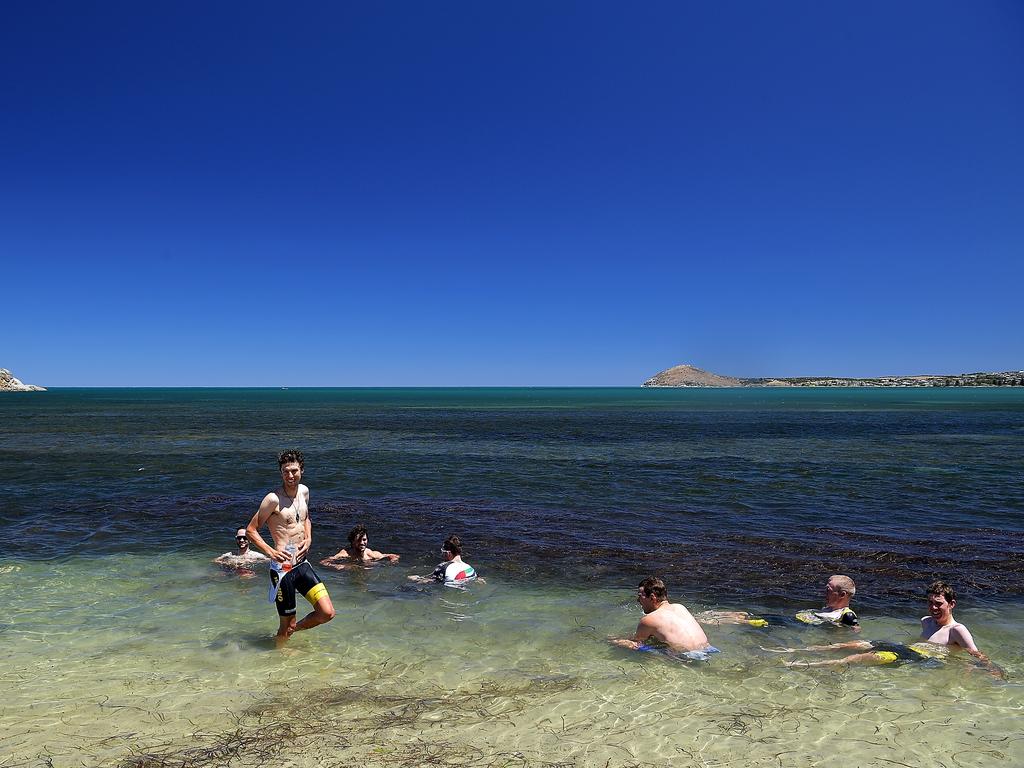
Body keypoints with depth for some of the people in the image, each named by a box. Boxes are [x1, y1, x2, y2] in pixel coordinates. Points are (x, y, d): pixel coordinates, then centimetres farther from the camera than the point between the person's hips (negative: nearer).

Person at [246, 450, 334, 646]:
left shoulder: (304, 491, 7)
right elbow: (250, 530, -8)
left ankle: (293, 629, 27)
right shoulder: (273, 499, -13)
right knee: (287, 625, 7)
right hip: (282, 568, -6)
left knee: (327, 613, 0)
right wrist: (271, 551, -20)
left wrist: (308, 539, 6)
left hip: (302, 564, 6)